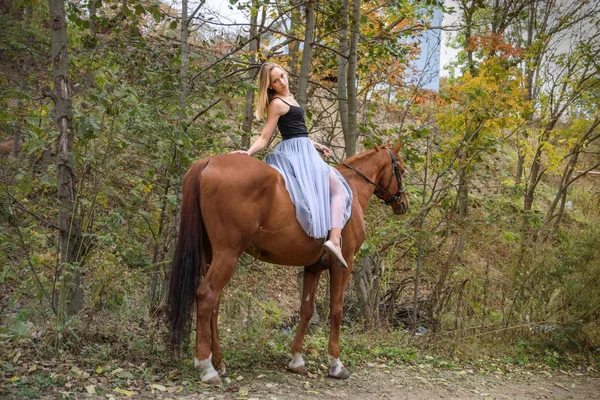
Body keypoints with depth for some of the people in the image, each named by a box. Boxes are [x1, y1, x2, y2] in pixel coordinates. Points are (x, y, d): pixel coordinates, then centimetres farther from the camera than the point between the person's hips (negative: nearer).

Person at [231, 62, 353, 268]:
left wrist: (316, 145, 29)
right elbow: (264, 138, -13)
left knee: (337, 189, 8)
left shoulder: (288, 98, 20)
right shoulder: (277, 104, -10)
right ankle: (334, 239, -27)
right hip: (297, 153, -9)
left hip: (301, 152, 9)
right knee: (338, 189, -11)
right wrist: (249, 152, -29)